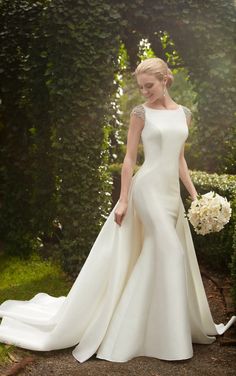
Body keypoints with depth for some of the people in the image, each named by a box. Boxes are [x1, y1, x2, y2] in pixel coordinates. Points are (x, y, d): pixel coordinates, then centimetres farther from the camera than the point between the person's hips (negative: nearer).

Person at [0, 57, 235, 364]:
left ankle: (177, 325, 24)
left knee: (178, 257, 8)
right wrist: (123, 200, -10)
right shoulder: (141, 112, -4)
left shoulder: (184, 113, 12)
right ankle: (169, 337, 3)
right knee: (168, 254, -9)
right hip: (148, 188, -6)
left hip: (172, 191, 6)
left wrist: (194, 193, 10)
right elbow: (130, 158, -6)